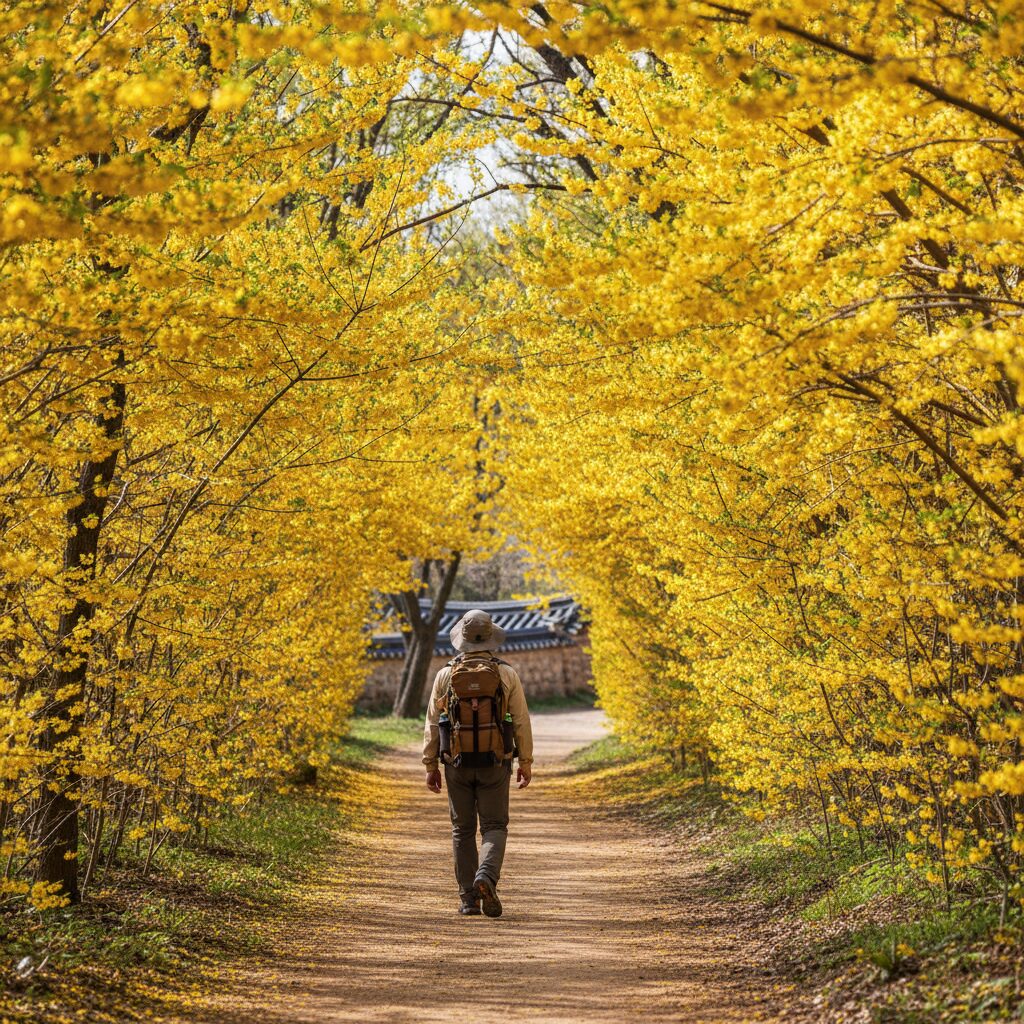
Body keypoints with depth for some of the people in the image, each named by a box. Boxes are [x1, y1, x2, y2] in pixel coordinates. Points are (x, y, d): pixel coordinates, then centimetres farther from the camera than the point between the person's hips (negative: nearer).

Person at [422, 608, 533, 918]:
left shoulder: (445, 675, -1)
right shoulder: (507, 674, -3)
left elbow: (432, 724, 1)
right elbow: (521, 722, -1)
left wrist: (430, 766, 8)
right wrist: (526, 763, 8)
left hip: (457, 764, 1)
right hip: (494, 764, -1)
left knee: (463, 831, 10)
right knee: (494, 827, 5)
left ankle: (468, 899, 9)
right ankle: (486, 876, -22)